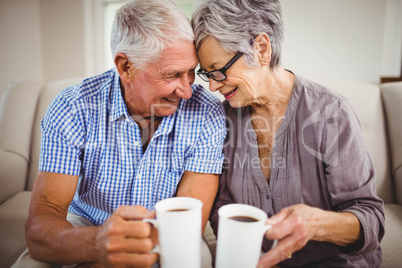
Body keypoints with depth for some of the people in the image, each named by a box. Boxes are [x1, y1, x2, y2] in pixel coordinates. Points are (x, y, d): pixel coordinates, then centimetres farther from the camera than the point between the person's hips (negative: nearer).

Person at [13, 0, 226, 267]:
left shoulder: (207, 115, -18)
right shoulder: (71, 111, -18)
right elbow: (40, 225, -24)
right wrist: (97, 243, -47)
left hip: (166, 237, 1)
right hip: (85, 228, 0)